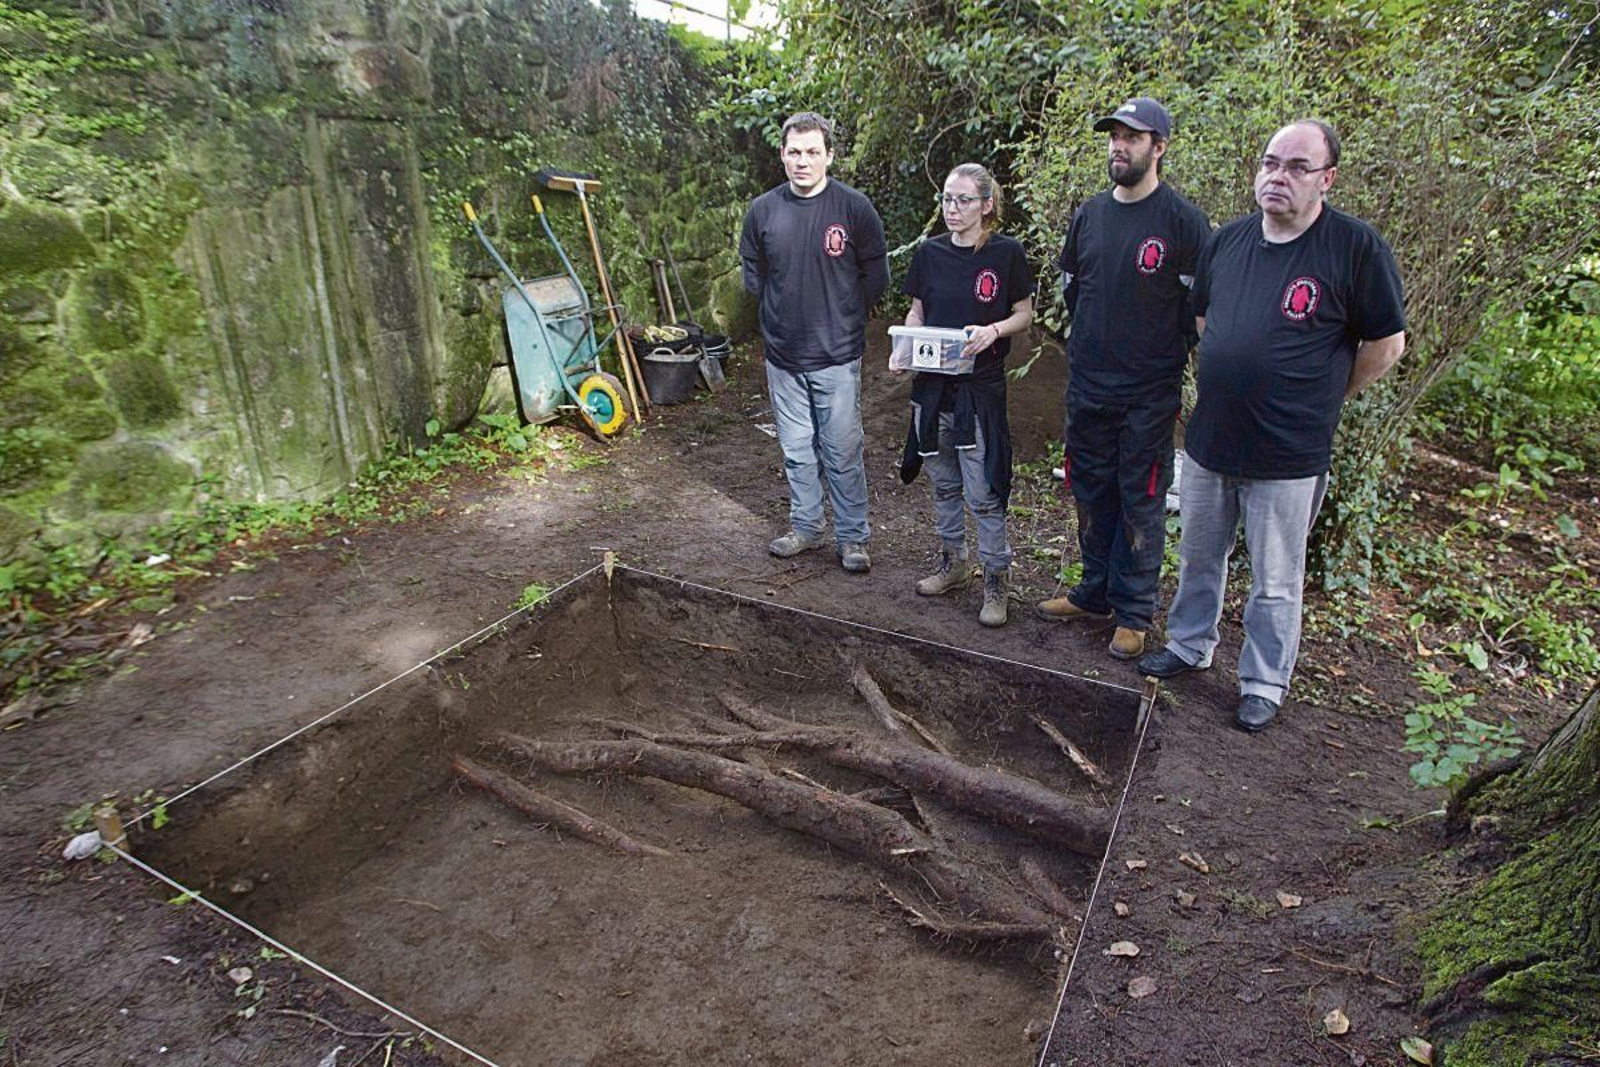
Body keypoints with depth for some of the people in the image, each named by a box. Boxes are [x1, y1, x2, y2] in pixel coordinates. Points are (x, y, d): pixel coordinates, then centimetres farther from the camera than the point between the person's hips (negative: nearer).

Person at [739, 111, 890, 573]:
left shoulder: (855, 207, -7)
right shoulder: (762, 210, 1)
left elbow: (876, 275, 2)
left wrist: (843, 317, 3)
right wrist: (780, 311, 10)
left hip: (837, 357, -3)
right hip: (783, 356, 3)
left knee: (843, 453, 2)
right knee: (796, 451, 14)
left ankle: (852, 537, 16)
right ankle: (805, 527, 30)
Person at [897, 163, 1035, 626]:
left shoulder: (1007, 252, -5)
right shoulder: (929, 252, 5)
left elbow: (1024, 314, 2)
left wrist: (993, 331, -17)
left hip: (981, 386, -4)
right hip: (932, 383, 4)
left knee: (983, 493, -2)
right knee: (943, 484, 16)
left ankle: (995, 579, 14)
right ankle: (953, 562, 34)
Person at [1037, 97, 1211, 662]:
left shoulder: (1184, 222, -9)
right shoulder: (1089, 214, 7)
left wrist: (1166, 359, -2)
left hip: (1149, 396, -5)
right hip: (1087, 387, 5)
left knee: (1141, 505, 4)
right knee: (1091, 497, 14)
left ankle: (1133, 612, 17)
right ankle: (1095, 591, 31)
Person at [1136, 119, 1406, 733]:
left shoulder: (1357, 247, -12)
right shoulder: (1228, 239, 4)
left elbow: (1386, 343, -6)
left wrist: (1321, 401, 2)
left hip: (1289, 455, -5)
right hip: (1208, 440, 5)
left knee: (1275, 584, 8)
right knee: (1198, 559, 20)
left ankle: (1264, 684, 26)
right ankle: (1188, 647, 39)